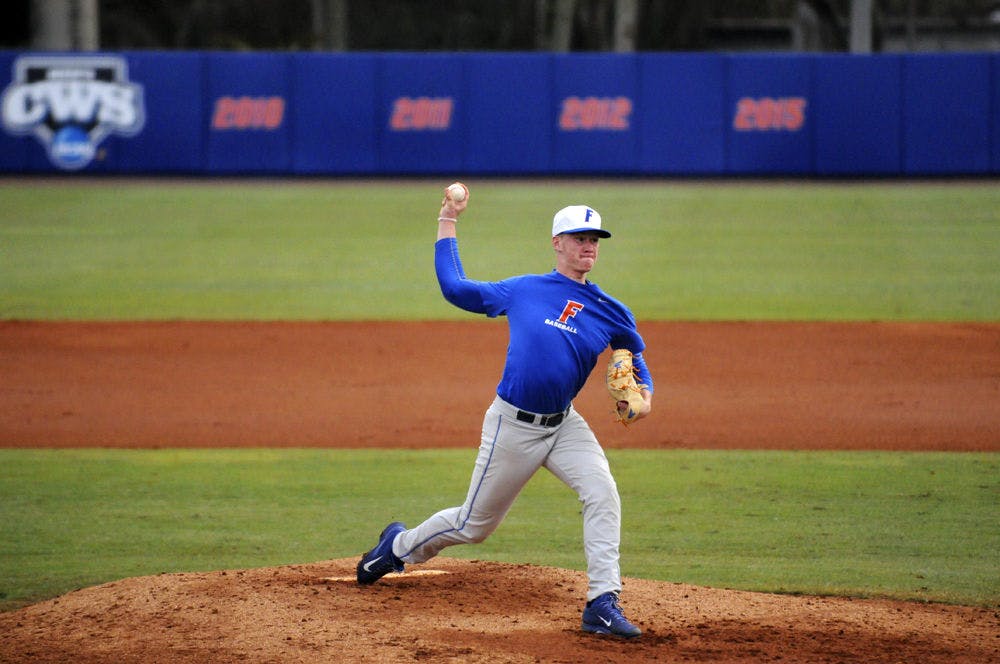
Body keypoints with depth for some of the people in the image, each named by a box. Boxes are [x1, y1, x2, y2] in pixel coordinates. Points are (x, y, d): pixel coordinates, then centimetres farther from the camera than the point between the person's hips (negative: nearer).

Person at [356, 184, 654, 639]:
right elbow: (455, 288, 10)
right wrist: (447, 223, 13)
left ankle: (602, 605, -22)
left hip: (564, 425, 2)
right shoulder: (523, 290, -1)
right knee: (475, 524, 9)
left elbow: (635, 356, 19)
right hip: (513, 426, -2)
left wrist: (644, 395, -1)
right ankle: (400, 545, 39)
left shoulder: (609, 312, 2)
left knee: (602, 493, -23)